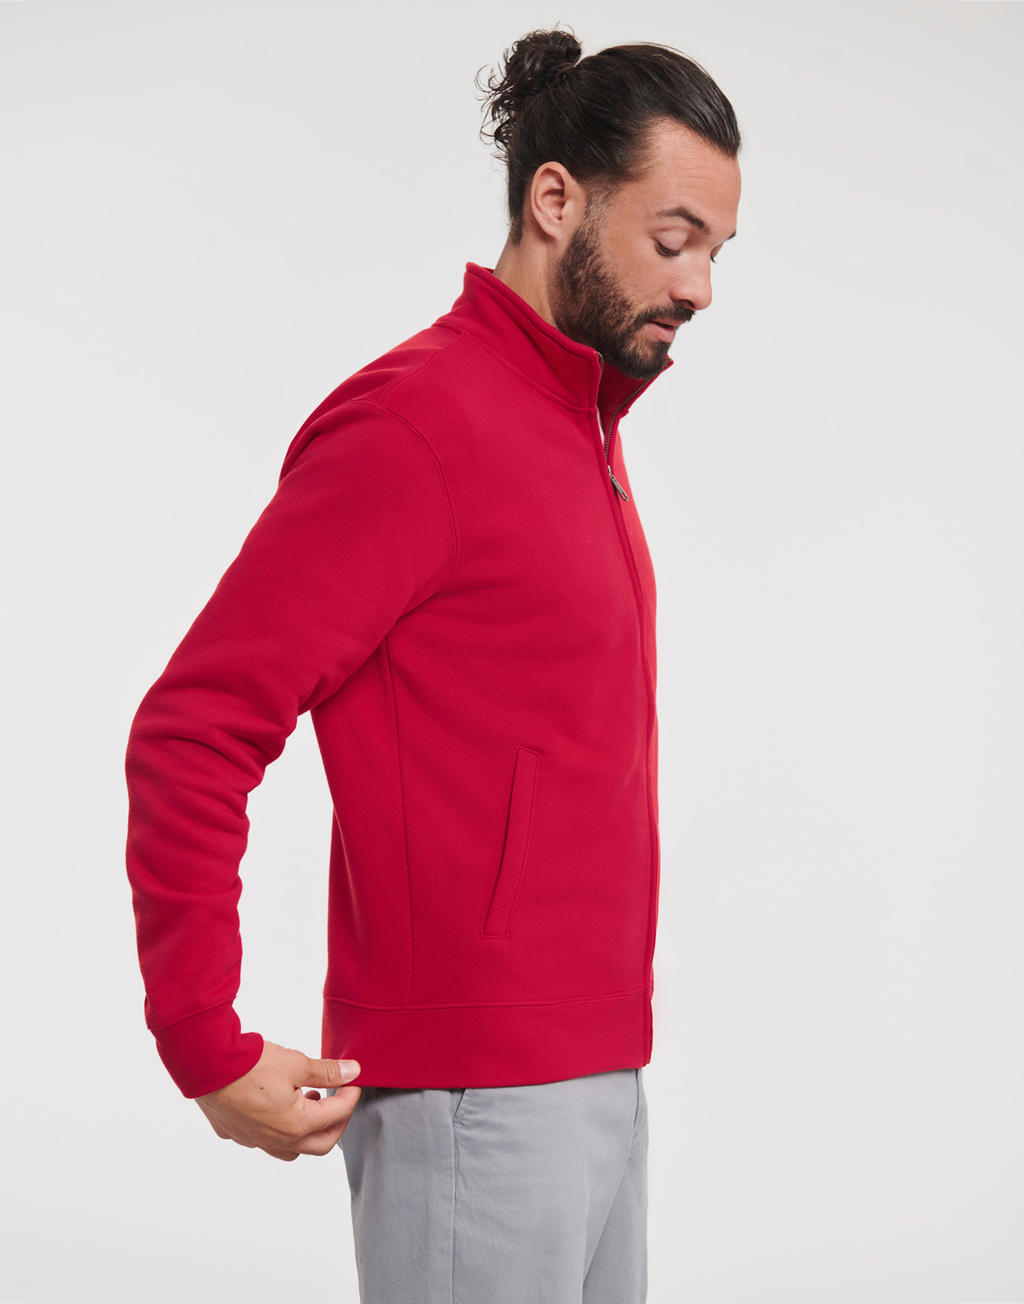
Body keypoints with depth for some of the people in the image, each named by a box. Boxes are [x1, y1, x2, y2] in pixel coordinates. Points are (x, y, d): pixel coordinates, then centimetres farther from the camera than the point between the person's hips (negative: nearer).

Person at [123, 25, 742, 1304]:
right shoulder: (416, 421, -14)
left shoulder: (583, 428, 15)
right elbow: (189, 733, -17)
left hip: (593, 1077, 9)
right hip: (473, 1100, -9)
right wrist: (208, 1051, -17)